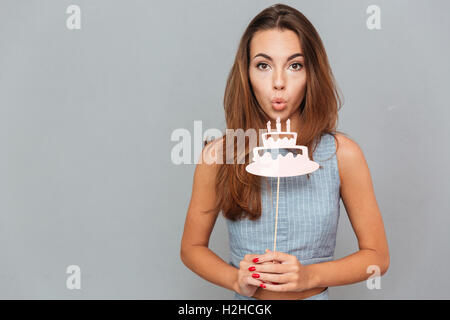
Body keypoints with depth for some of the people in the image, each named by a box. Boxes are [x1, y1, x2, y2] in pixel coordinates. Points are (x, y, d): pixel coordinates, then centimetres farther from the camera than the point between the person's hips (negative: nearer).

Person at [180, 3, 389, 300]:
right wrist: (237, 281, -13)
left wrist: (308, 276, -14)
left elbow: (377, 256, 0)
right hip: (246, 300, 1)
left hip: (315, 294, 0)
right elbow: (192, 247, 3)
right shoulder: (218, 155, -7)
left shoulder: (342, 154, -7)